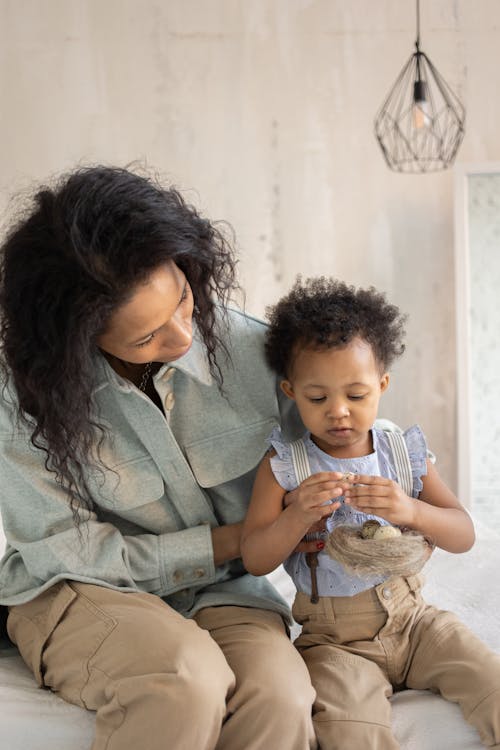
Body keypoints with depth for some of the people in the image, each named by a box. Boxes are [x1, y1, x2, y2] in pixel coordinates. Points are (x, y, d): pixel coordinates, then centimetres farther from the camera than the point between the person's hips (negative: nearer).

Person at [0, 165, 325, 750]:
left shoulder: (246, 348, -10)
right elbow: (63, 549, -13)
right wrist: (228, 542, -14)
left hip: (222, 593, 2)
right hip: (78, 593, -1)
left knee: (278, 697, -31)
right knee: (188, 679, -35)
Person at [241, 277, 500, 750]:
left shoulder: (406, 452, 1)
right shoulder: (284, 465, -5)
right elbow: (255, 560, -7)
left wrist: (411, 511, -23)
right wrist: (298, 517, -27)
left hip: (411, 621, 3)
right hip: (334, 641, -3)